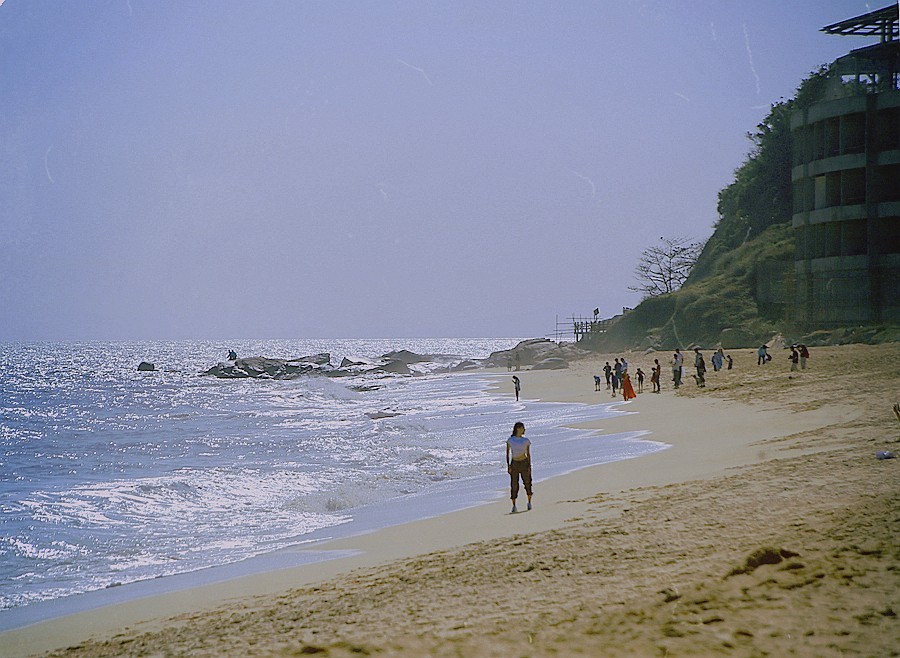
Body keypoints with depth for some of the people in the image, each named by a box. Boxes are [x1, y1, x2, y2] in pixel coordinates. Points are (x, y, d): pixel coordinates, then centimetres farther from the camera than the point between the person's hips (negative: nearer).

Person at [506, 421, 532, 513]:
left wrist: (529, 466, -2)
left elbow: (528, 454, 4)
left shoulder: (526, 440, 1)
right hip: (514, 464, -1)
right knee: (514, 485, -2)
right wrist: (508, 466, -6)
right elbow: (507, 454, 2)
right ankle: (514, 506, 2)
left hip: (524, 463, 1)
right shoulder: (510, 440, -1)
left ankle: (529, 502, 28)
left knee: (527, 483, 9)